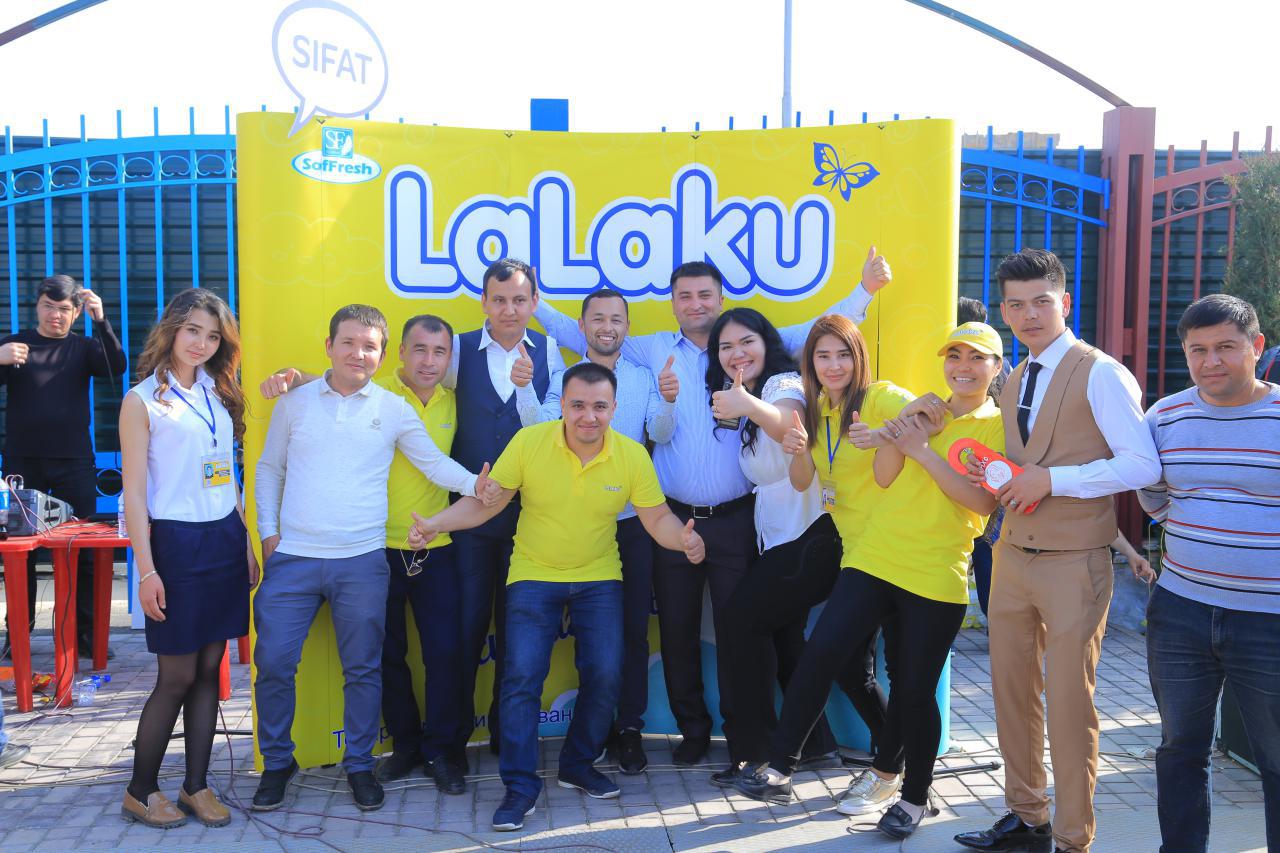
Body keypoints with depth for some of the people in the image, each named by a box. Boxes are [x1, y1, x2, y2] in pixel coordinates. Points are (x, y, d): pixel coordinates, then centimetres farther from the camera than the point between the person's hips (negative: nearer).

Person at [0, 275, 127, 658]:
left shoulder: (83, 347, 7)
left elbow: (116, 367, -11)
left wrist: (101, 320, -24)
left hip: (74, 463, 0)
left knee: (83, 549, -1)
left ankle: (86, 633, 5)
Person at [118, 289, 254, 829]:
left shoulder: (218, 395, 12)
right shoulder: (143, 400, -5)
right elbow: (134, 493, -8)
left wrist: (247, 545, 12)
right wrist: (146, 570, -13)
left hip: (226, 540, 5)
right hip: (177, 542, -5)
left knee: (210, 670, 8)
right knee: (177, 676, 0)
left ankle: (196, 786, 19)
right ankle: (141, 792, 18)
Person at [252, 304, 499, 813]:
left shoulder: (394, 409, 4)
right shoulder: (296, 402, 7)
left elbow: (434, 463, 5)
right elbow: (270, 468, 13)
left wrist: (474, 483, -14)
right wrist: (267, 529, 3)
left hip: (362, 561, 0)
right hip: (292, 557, 1)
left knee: (363, 669, 7)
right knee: (274, 663, 1)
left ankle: (360, 764, 24)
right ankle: (277, 763, 21)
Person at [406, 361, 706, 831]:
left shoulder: (633, 456, -11)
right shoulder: (528, 442, -15)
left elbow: (657, 517, -4)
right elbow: (487, 500, -7)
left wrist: (682, 538, -26)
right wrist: (435, 523, -21)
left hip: (599, 580, 2)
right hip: (533, 576, -1)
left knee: (605, 677, -3)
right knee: (522, 676, -10)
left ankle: (577, 766, 23)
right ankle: (520, 785, 5)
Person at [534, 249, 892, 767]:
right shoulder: (653, 350, 9)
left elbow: (817, 332, 7)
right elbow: (583, 336, 15)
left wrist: (864, 289, 3)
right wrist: (534, 301, 12)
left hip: (735, 520, -1)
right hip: (674, 519, 2)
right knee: (677, 630, 9)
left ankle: (743, 733, 19)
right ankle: (692, 729, 25)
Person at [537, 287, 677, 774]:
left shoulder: (645, 379, 5)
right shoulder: (562, 380, 2)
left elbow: (661, 435, -9)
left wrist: (669, 402, -29)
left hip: (632, 522, 1)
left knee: (633, 628, 3)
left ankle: (629, 728, 16)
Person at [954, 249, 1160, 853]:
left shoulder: (1101, 374, -11)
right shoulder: (1015, 381, 13)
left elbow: (1143, 464, -18)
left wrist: (1051, 479, -20)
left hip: (1073, 565, -7)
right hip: (1013, 555, 7)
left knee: (1068, 704, 2)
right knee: (1012, 692, 15)